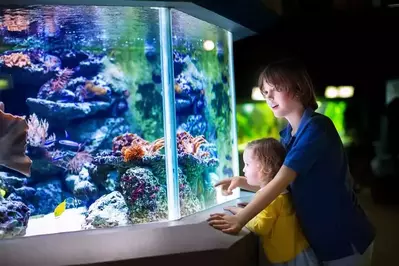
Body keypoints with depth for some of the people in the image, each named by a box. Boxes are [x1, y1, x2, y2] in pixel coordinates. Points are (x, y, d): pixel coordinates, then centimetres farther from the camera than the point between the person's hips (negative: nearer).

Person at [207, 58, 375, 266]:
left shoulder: (316, 127, -21)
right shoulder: (287, 134, 5)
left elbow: (282, 180, -29)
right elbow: (285, 184, 7)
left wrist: (240, 219, -32)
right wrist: (243, 182, -6)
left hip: (343, 239, -7)